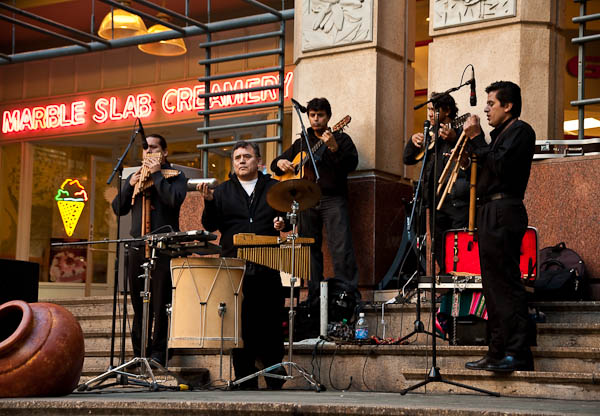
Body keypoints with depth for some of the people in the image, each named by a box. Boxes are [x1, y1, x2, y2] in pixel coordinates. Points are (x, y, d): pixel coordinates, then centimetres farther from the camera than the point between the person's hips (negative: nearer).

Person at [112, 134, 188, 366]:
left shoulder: (175, 176, 5)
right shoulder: (135, 176, 19)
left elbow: (175, 200, -15)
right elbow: (118, 209, 12)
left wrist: (157, 174, -11)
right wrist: (130, 185, -2)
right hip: (137, 248, 5)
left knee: (161, 304, -6)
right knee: (139, 304, 8)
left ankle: (158, 354, -3)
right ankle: (139, 353, 14)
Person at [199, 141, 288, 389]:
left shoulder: (274, 188, 13)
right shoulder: (222, 191, 13)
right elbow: (210, 225, 5)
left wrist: (283, 223, -7)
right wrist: (209, 201, -12)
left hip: (267, 268, 0)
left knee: (271, 323, -2)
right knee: (240, 325, 0)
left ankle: (275, 377, 10)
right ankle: (245, 380, 7)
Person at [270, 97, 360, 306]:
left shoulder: (341, 139, 9)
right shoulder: (301, 143, 22)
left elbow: (351, 164, -7)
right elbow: (276, 163, 27)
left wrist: (334, 148, -22)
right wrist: (280, 163, 3)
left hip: (333, 199, -4)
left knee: (341, 246, -16)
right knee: (310, 249, 3)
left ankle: (349, 294, -18)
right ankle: (314, 296, 7)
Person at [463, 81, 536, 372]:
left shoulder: (520, 130, -5)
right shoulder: (499, 133, 23)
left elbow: (499, 165, -18)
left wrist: (476, 138, -12)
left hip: (503, 213, -10)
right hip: (489, 212, 10)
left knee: (507, 284, -12)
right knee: (493, 286, 10)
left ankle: (518, 353, -13)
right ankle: (498, 353, 14)